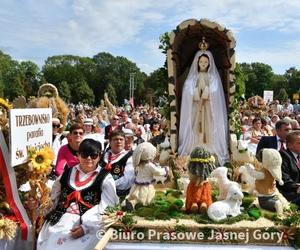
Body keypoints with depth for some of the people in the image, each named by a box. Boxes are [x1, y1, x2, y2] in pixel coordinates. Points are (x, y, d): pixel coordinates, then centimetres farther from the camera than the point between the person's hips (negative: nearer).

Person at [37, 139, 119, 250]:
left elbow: (107, 208, -7)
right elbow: (54, 197, 23)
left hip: (90, 225, -3)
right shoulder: (67, 173, 15)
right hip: (61, 221, 3)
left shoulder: (106, 179, 3)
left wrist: (85, 227, -16)